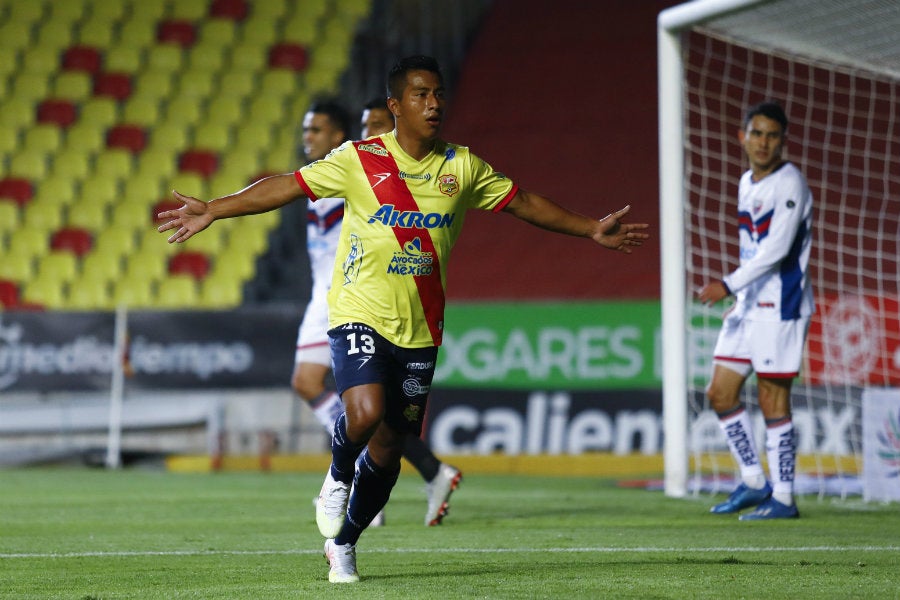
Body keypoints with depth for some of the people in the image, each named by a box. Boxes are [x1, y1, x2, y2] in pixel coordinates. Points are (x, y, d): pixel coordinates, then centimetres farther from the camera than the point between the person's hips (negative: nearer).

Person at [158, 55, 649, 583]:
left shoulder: (462, 167, 4)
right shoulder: (360, 160, -5)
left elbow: (524, 203, 15)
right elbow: (285, 187, -3)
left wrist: (593, 230, 14)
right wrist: (211, 211, -8)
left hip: (420, 330, 3)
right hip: (360, 315, -3)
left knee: (388, 449, 6)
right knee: (366, 413, -28)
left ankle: (343, 544, 28)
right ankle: (338, 477, 6)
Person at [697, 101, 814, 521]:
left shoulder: (789, 184, -13)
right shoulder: (747, 184, 14)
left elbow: (777, 248, -22)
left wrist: (729, 285, -25)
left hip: (781, 305, -9)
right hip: (749, 304, 9)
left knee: (773, 400, -6)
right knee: (720, 393, 7)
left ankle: (783, 498, 1)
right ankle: (753, 483, 18)